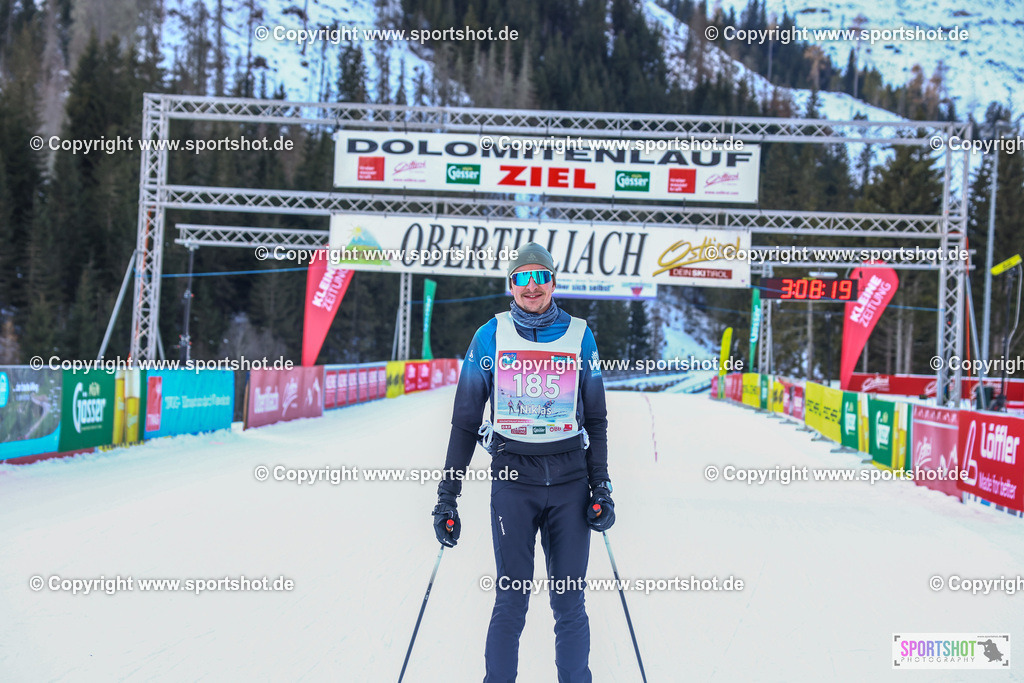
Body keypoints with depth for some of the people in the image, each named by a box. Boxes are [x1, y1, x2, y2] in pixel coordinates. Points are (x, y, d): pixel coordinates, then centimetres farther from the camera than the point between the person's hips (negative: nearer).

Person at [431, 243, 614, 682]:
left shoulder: (580, 335, 7)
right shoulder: (491, 336, 3)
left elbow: (596, 419, 12)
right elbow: (465, 420, 6)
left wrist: (601, 486, 5)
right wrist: (447, 496, 2)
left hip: (570, 481, 1)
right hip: (512, 480, -1)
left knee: (569, 604, 3)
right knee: (511, 601, -2)